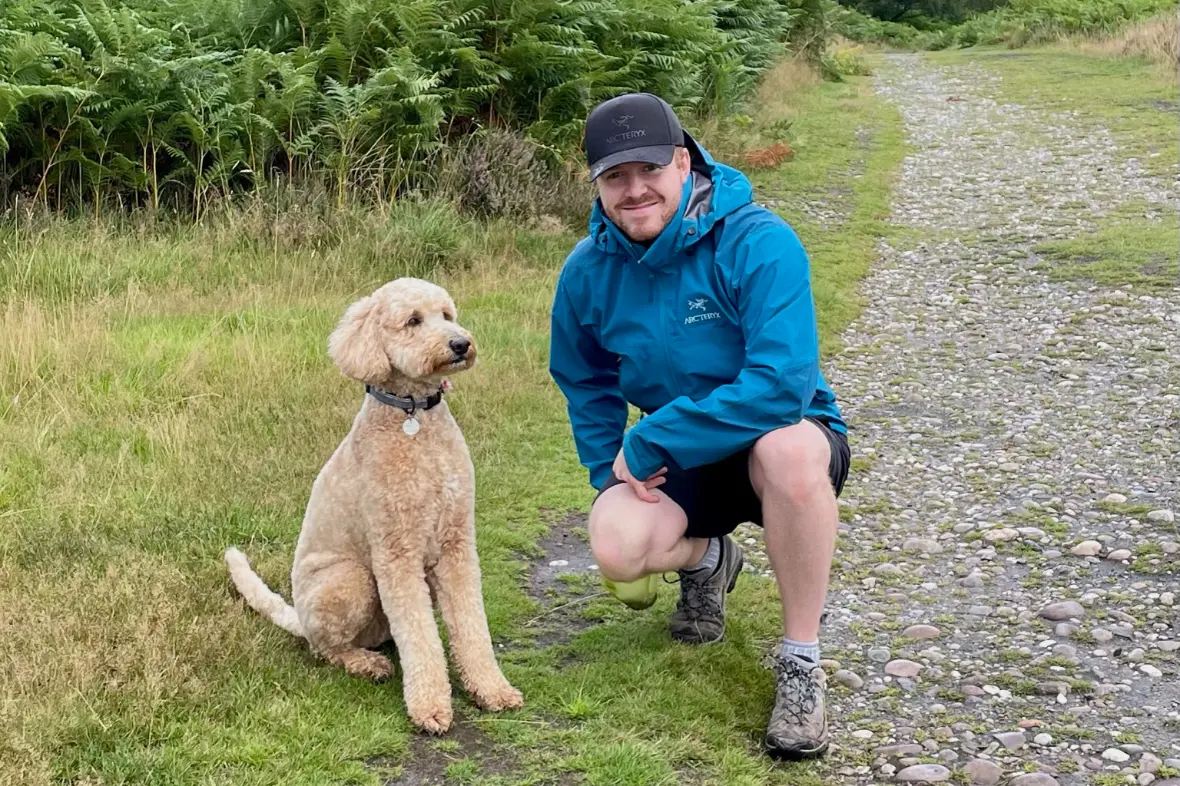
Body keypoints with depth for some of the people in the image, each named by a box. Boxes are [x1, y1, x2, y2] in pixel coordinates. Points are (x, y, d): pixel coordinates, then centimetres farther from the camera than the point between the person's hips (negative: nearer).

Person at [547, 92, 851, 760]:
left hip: (779, 438, -4)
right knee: (616, 547, -27)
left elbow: (780, 385, -33)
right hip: (679, 461, 4)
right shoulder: (588, 271, -6)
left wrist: (648, 443, -27)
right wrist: (615, 479, -1)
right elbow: (587, 386, 11)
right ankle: (707, 559, 14)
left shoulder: (759, 243, -24)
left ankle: (801, 663, -21)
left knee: (789, 448, -41)